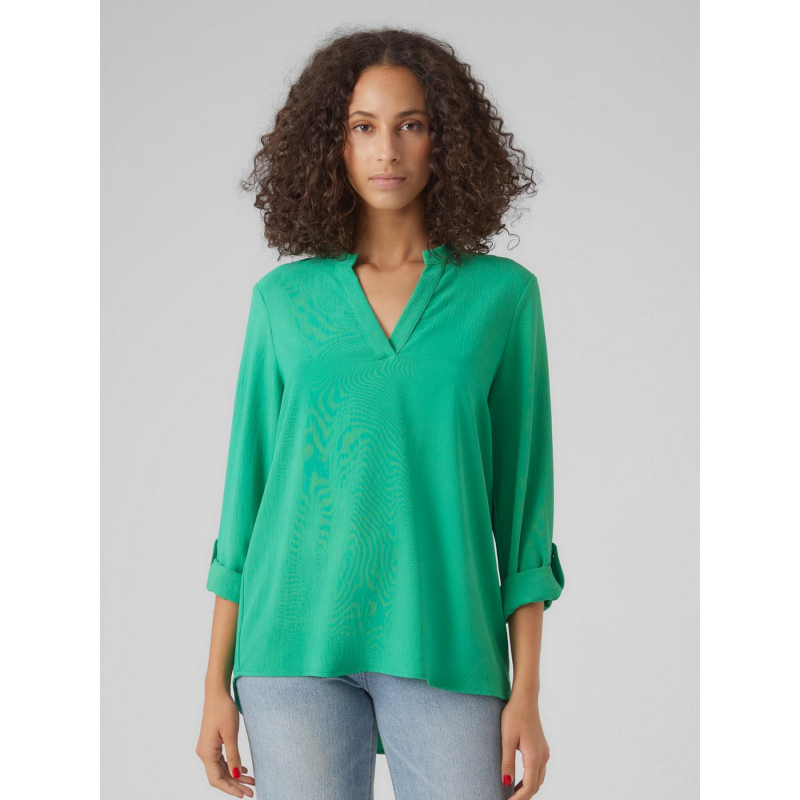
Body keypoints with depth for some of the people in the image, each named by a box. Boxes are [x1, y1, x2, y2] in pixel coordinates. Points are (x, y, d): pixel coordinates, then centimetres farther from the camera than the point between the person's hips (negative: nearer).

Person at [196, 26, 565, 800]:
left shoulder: (502, 294, 4)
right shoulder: (284, 298, 7)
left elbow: (524, 495, 4)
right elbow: (247, 483, 9)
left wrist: (526, 693, 0)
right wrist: (216, 684, 6)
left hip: (445, 649, -1)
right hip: (297, 642, 1)